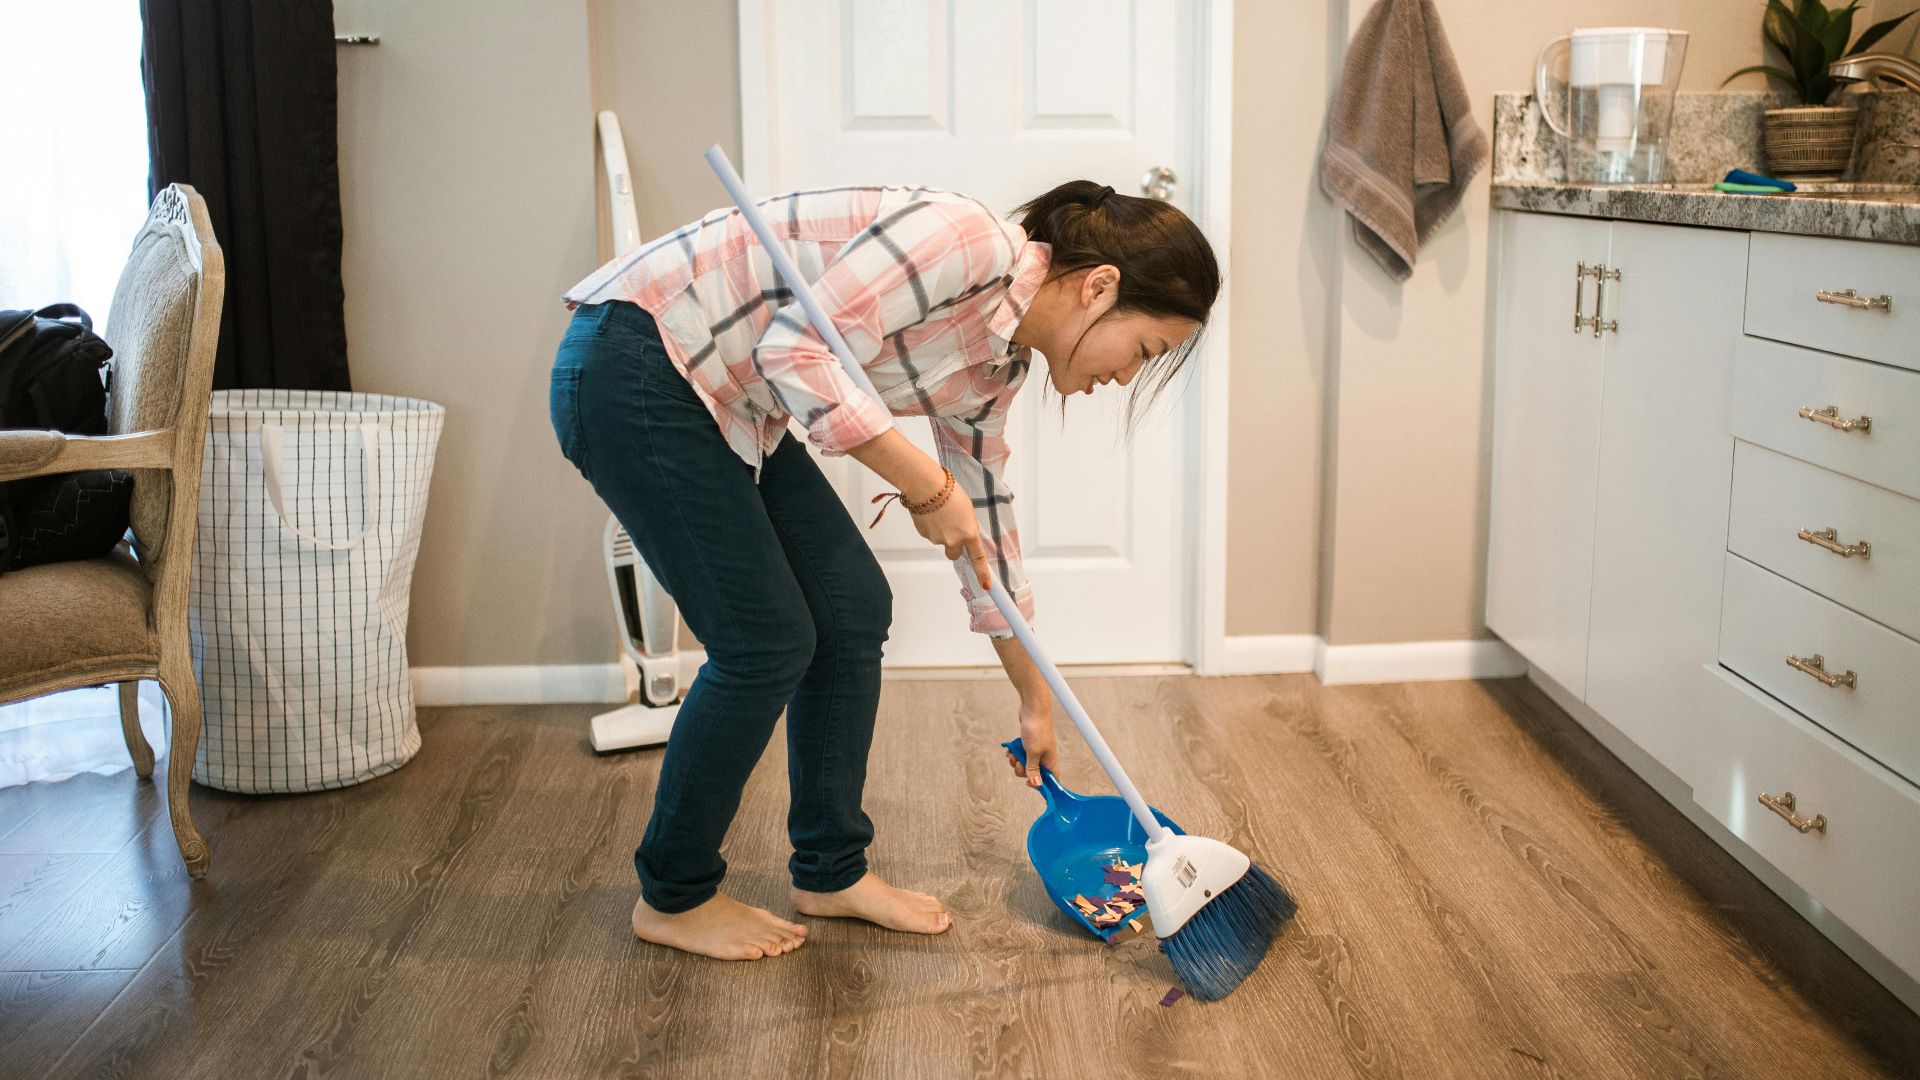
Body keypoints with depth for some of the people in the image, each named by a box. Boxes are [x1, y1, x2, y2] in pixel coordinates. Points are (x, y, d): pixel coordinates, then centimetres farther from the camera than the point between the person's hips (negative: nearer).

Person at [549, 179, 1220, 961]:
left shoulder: (998, 358, 8)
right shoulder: (969, 242, -20)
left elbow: (984, 520, 18)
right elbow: (798, 350, -26)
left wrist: (1035, 701, 24)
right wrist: (926, 486, -20)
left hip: (724, 397, 9)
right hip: (635, 364, -9)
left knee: (855, 610, 7)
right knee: (767, 640, -5)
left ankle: (830, 872, 22)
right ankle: (673, 897, 15)